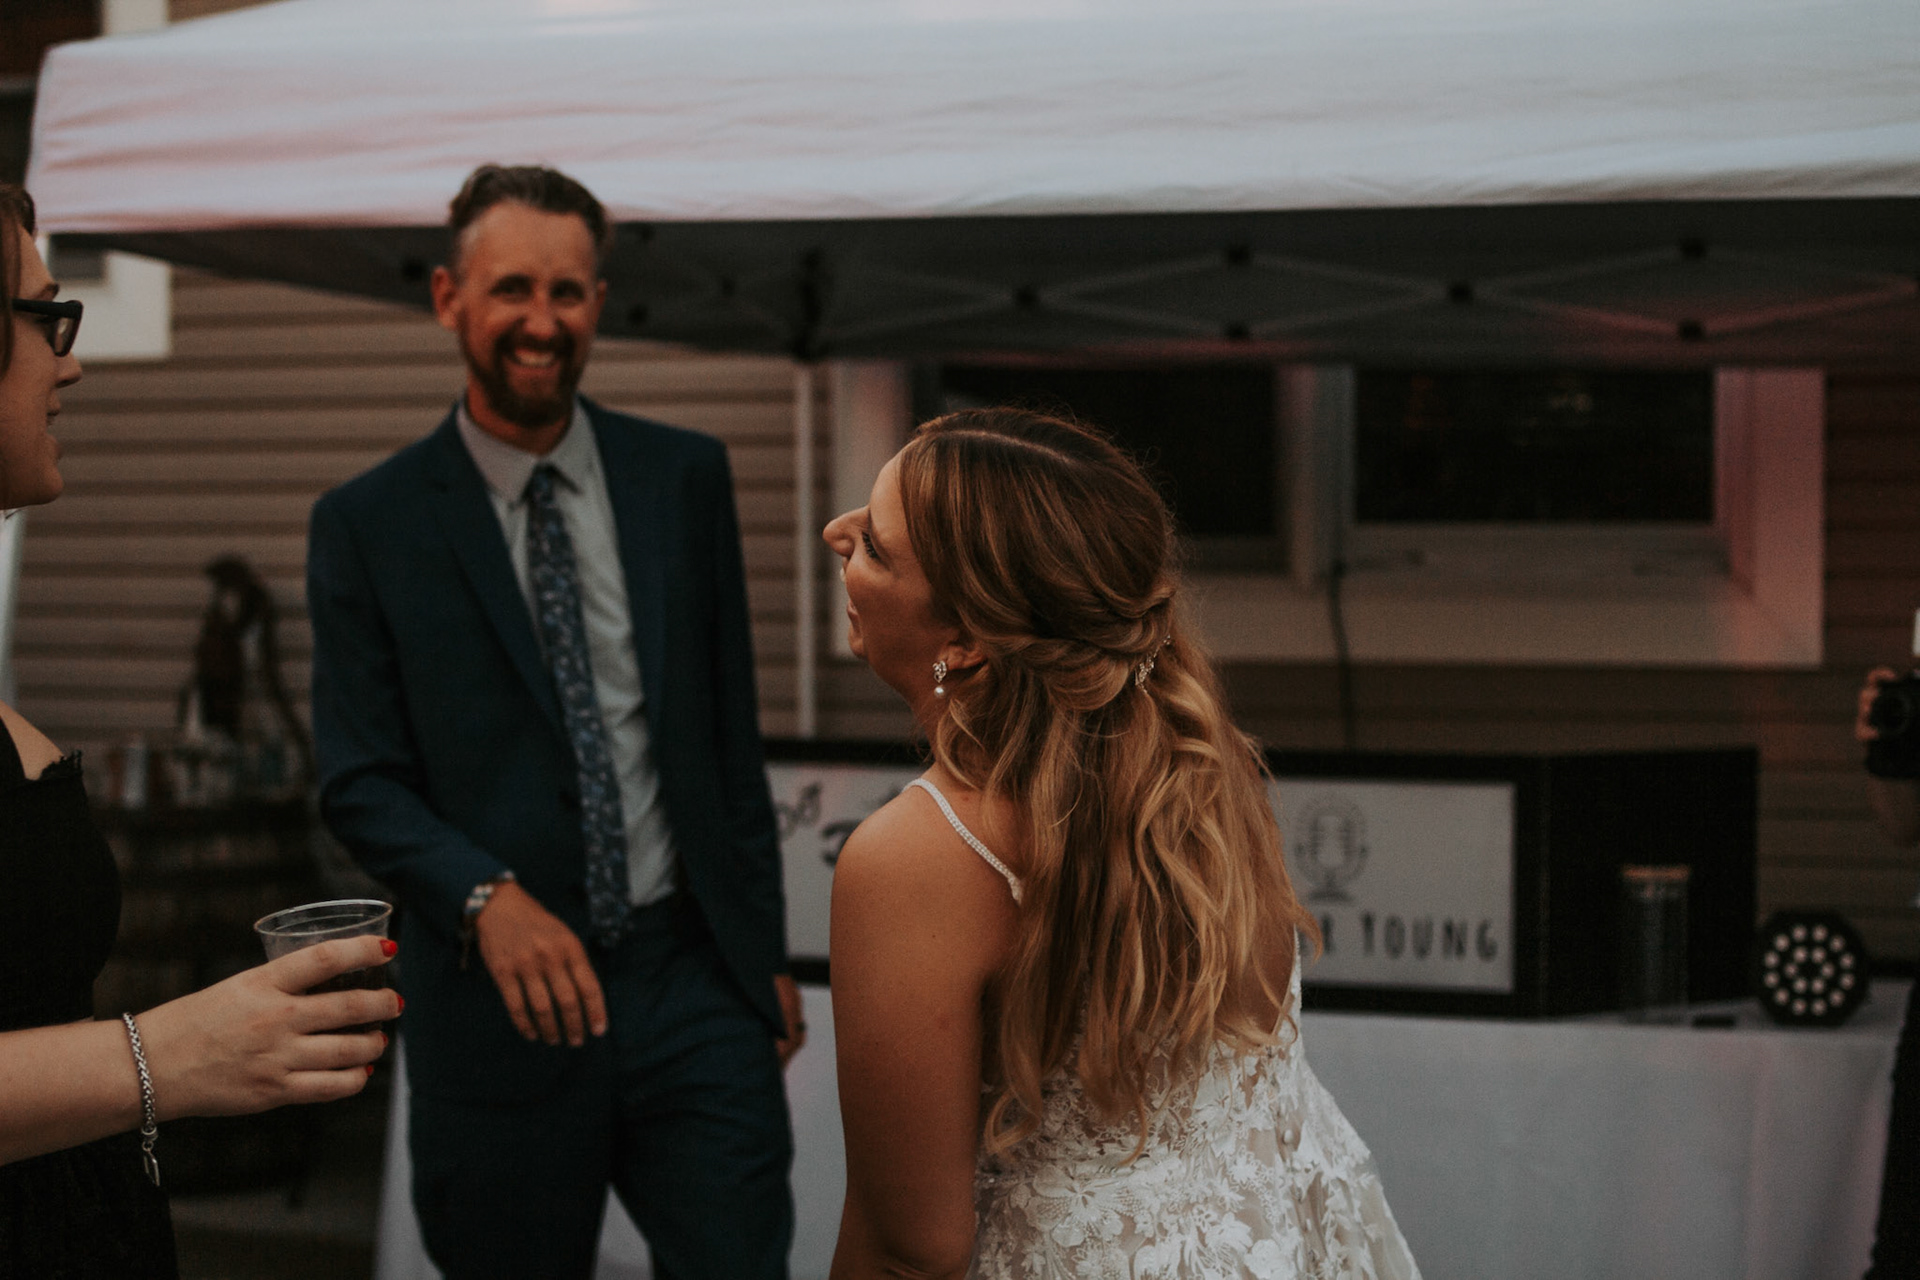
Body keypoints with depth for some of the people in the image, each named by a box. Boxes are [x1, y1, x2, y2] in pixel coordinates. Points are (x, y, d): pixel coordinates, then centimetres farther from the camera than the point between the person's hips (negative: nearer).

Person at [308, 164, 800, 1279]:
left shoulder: (686, 478, 7)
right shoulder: (369, 525, -1)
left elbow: (733, 734, 12)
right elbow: (360, 781, -3)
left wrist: (767, 950, 11)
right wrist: (488, 897, -21)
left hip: (694, 978, 2)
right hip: (504, 1007, -2)